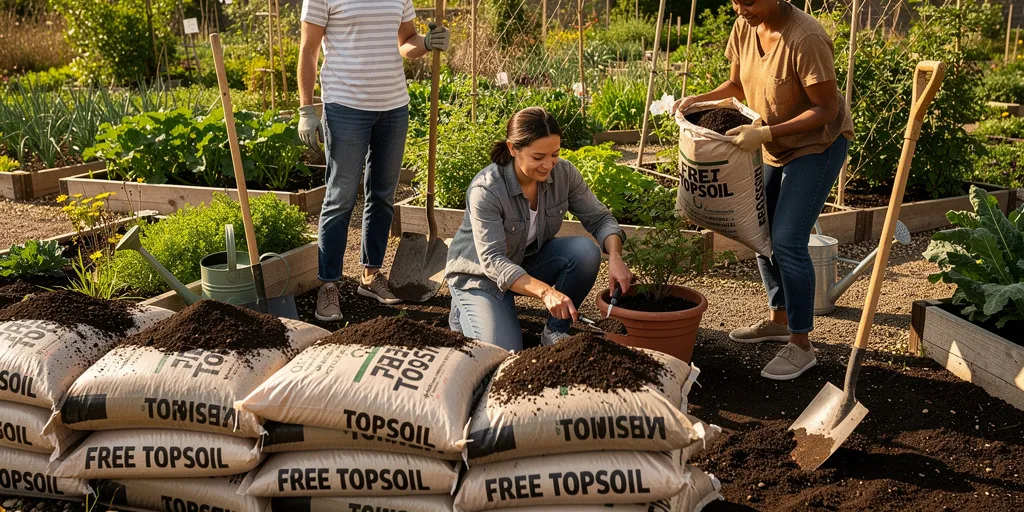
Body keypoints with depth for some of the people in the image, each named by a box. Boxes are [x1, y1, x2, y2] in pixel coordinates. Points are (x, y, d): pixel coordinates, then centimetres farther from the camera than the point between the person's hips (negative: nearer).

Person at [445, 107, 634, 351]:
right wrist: (545, 291, -50)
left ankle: (555, 331, -5)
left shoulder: (563, 173, -16)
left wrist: (615, 257, -30)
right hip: (480, 273, -4)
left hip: (530, 260, 5)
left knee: (586, 250, -24)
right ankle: (464, 311, 12)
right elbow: (492, 261, -36)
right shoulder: (485, 190, -31)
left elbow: (599, 218, -8)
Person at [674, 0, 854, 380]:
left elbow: (826, 109, -25)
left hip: (818, 144, -8)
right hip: (775, 147, 8)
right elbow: (737, 85, 7)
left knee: (787, 242, -13)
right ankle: (778, 319, 33)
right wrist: (699, 100, -11)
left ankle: (801, 346, 1)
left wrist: (765, 133, -31)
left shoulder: (805, 38, -29)